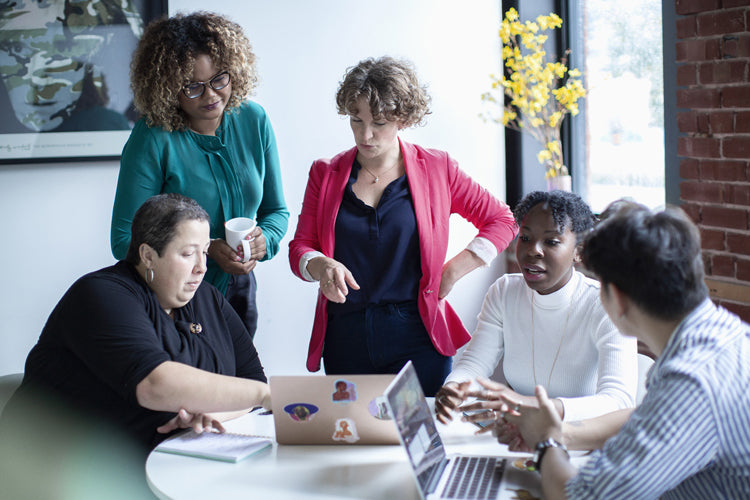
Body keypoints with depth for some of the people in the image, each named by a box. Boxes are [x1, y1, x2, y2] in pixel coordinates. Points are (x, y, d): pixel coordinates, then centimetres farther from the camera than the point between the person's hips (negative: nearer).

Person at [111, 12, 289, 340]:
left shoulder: (253, 120, -4)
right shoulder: (153, 138, -18)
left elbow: (276, 210, 7)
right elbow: (124, 240, -17)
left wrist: (264, 238, -16)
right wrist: (206, 250, -25)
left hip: (238, 291, 5)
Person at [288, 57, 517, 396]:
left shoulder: (436, 169, 4)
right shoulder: (326, 174, 9)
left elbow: (501, 221, 7)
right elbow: (300, 247, 6)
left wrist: (451, 273, -2)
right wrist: (321, 267, -17)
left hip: (416, 334, -2)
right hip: (346, 339, 2)